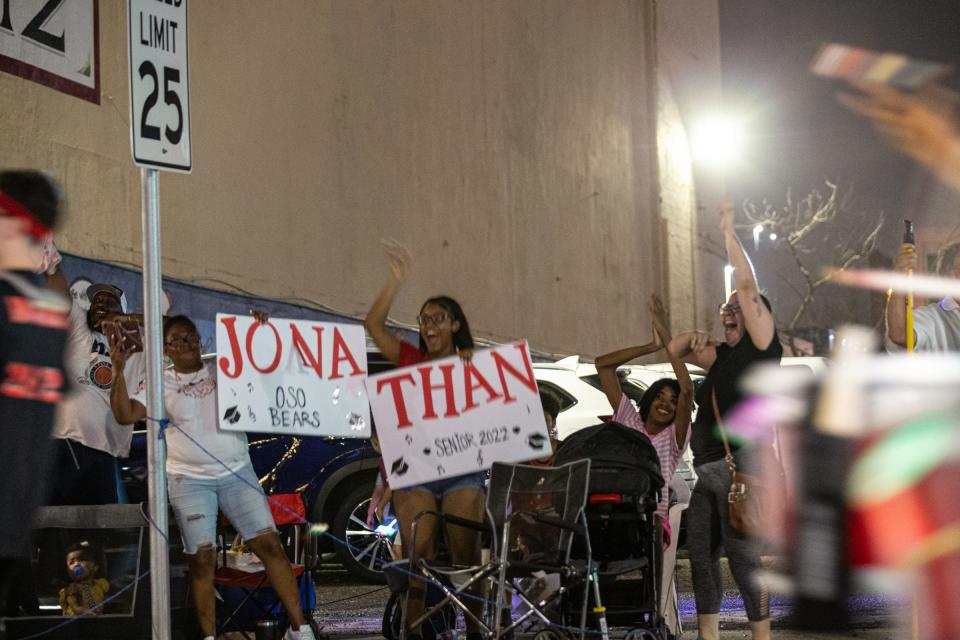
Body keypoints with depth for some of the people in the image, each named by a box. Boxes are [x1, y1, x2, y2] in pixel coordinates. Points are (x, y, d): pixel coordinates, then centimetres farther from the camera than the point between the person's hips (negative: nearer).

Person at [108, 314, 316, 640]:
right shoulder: (160, 384, 4)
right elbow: (125, 414, -6)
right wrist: (119, 370, -16)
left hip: (237, 474, 1)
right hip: (189, 481, -1)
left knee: (270, 544, -5)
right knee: (202, 559, -5)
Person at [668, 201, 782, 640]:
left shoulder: (761, 345, -1)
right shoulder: (721, 355, 20)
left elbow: (747, 284, -9)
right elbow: (675, 350, 30)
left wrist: (727, 232, -6)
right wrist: (693, 338, 8)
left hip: (740, 465, -8)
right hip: (705, 468, 8)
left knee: (743, 556, -12)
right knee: (701, 554, 6)